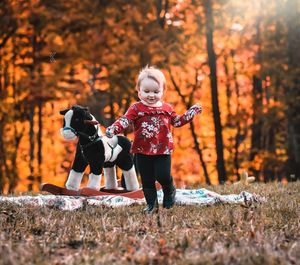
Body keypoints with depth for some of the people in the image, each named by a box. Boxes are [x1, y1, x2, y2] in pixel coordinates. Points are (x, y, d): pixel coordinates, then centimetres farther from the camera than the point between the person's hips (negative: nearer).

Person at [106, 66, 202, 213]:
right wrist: (113, 129, -34)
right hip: (143, 151, -1)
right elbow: (124, 121, -15)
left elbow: (177, 121, 19)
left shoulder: (167, 108, 6)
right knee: (147, 179, 6)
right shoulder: (136, 109, -5)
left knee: (163, 176, -8)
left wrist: (191, 112, 15)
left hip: (163, 150, 1)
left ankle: (170, 191, 23)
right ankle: (151, 203, 21)